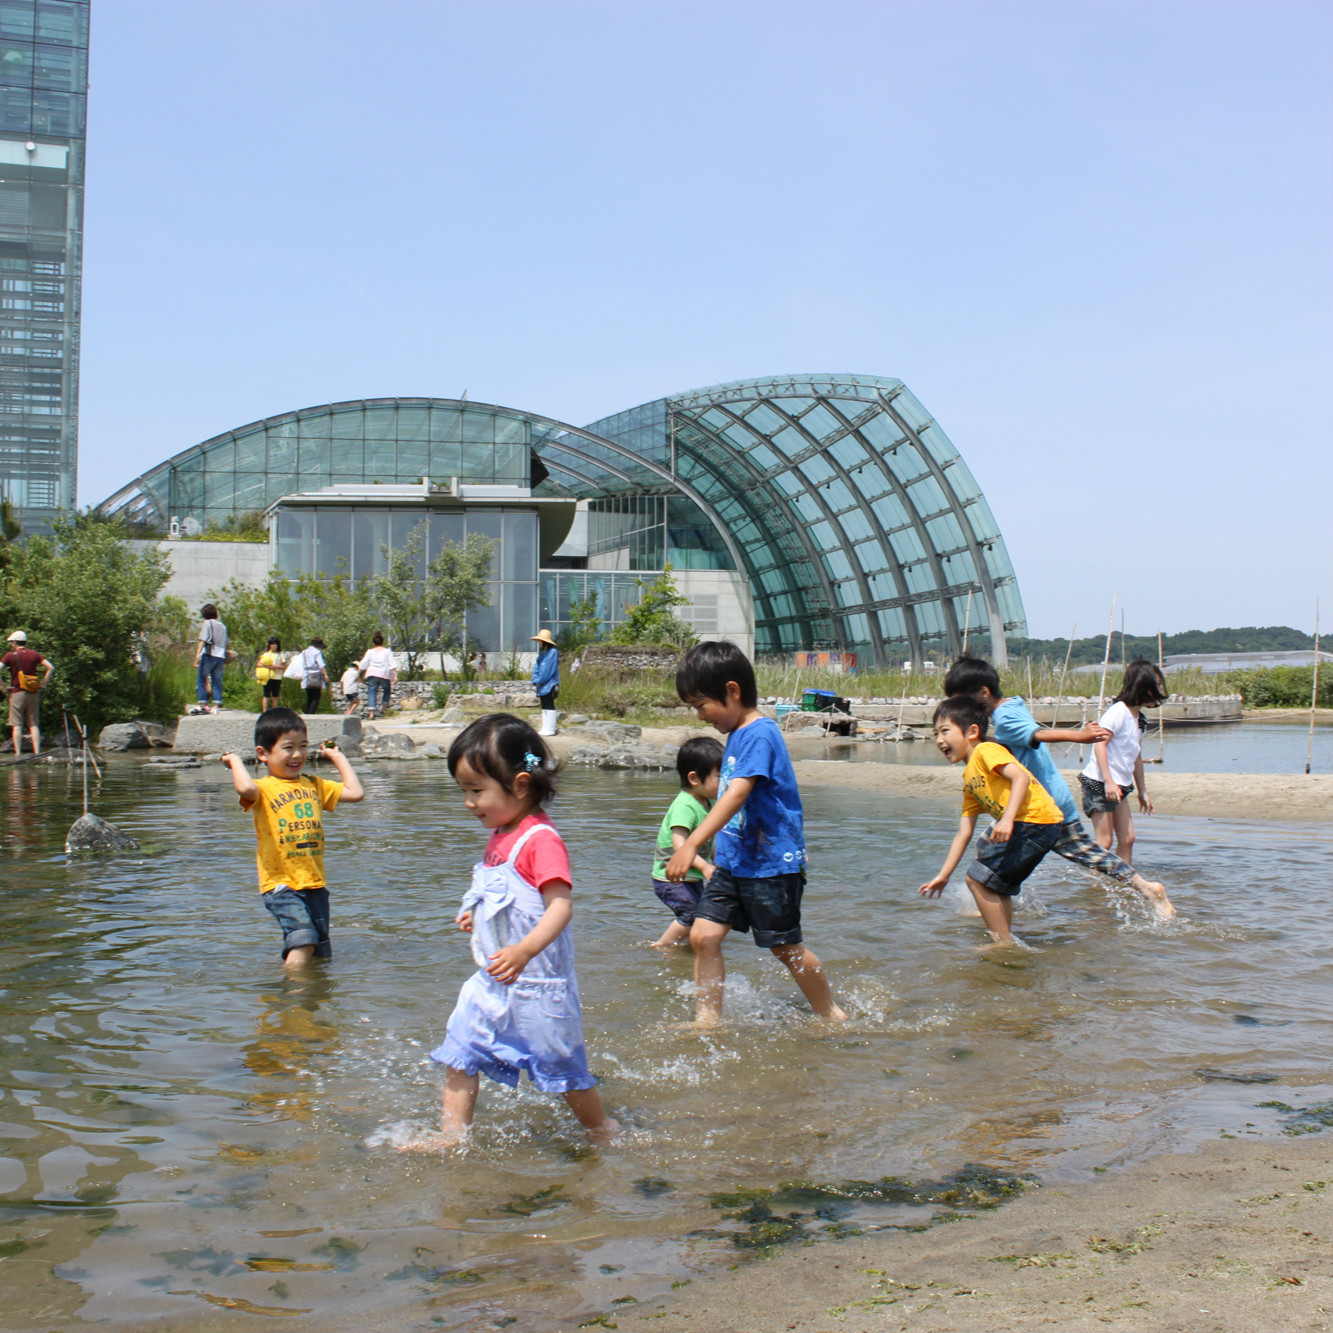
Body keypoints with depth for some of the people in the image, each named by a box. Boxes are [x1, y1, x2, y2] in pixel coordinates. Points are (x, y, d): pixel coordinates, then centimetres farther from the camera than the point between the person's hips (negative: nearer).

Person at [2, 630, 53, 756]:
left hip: (17, 692, -3)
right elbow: (51, 667, 0)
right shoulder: (34, 654, 5)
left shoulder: (10, 656, -4)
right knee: (34, 724, 7)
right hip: (33, 693, 3)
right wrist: (43, 683, 3)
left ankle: (18, 754, -3)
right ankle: (37, 753, 1)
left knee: (17, 726, 0)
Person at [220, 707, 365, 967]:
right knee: (303, 941, -23)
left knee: (320, 953, 9)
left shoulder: (315, 786, 14)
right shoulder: (264, 789, -5)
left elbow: (355, 792, 11)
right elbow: (246, 789, -29)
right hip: (281, 884, -6)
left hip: (315, 883, 6)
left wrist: (338, 757, 19)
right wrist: (235, 761, -10)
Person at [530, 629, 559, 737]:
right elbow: (537, 668, 14)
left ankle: (550, 729, -3)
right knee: (544, 707, 11)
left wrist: (538, 681, -14)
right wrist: (535, 681, 1)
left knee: (549, 706, -6)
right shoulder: (541, 652, 16)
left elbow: (549, 670, -16)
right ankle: (545, 728, 16)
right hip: (541, 685, 9)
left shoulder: (552, 652, -11)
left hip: (549, 685, -9)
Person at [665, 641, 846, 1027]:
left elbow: (736, 795, -29)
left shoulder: (759, 734, -19)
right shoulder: (737, 734, 10)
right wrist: (719, 859, 24)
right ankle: (707, 1018, 7)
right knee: (703, 934, -2)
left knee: (785, 947, 6)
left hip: (772, 864, -8)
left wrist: (691, 845, -36)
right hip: (733, 862, 8)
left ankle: (831, 1015, 25)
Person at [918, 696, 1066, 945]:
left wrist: (1007, 818, -34)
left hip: (1036, 820, -10)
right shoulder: (969, 779, 21)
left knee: (979, 878, -9)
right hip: (1020, 826, 10)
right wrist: (943, 875, 17)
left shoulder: (985, 750, -5)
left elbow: (1020, 776, -22)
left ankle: (1005, 942, 1)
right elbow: (964, 833, 20)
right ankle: (1006, 932, 41)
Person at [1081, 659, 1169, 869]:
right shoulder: (1118, 711, -15)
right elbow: (1099, 743, -22)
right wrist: (1108, 781, -28)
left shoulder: (1139, 719, 12)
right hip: (1099, 783, -9)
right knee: (1104, 842, -6)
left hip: (1119, 786, 9)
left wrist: (1143, 791, 23)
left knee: (1127, 839, 6)